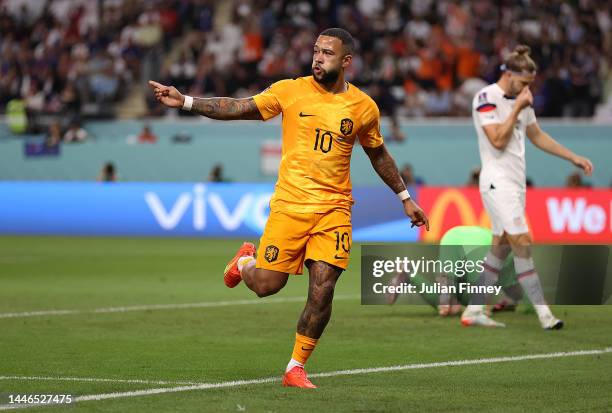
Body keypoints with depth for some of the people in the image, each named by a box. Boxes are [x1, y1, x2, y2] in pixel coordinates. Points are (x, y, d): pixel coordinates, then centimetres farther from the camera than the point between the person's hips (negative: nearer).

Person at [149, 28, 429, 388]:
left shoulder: (364, 107, 5)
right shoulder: (291, 91, 0)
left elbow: (379, 155, 20)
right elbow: (237, 109, -2)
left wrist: (406, 198, 24)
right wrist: (185, 102, -12)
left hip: (334, 210, 1)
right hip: (290, 205, -1)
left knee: (322, 291, -9)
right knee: (266, 285, -3)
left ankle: (296, 368, 6)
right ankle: (246, 261, 34)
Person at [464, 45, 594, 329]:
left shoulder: (520, 99, 13)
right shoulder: (486, 98, -12)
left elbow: (537, 136, 24)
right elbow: (498, 140, -20)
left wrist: (575, 158, 21)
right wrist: (517, 108, -16)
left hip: (516, 183, 9)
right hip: (497, 182, -9)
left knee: (501, 247, 8)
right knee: (522, 243, -13)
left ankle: (474, 311, 13)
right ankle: (544, 314, -15)